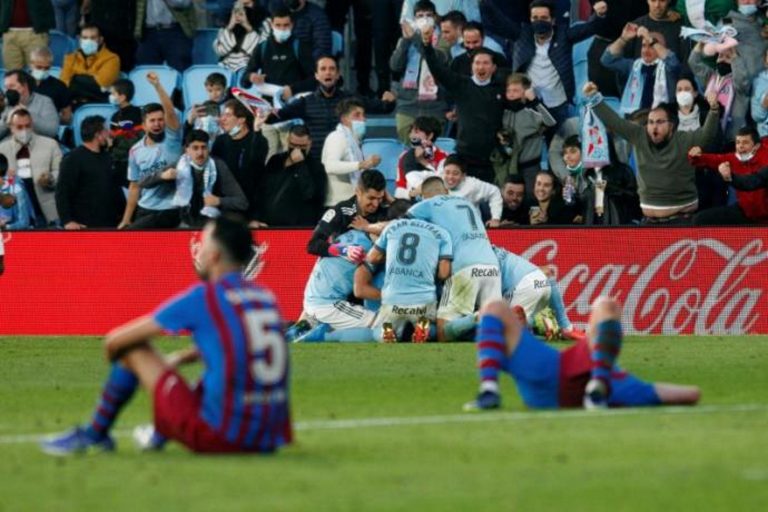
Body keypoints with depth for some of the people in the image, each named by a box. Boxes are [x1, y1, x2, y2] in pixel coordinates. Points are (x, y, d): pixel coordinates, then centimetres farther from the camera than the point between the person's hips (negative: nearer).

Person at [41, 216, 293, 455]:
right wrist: (179, 358, 39)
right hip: (270, 439, 6)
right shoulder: (266, 297, 10)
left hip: (218, 437, -6)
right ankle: (158, 436, 52)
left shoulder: (203, 297, -6)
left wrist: (112, 347, 27)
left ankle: (94, 434, 22)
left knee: (133, 349, 7)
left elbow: (116, 340, 4)